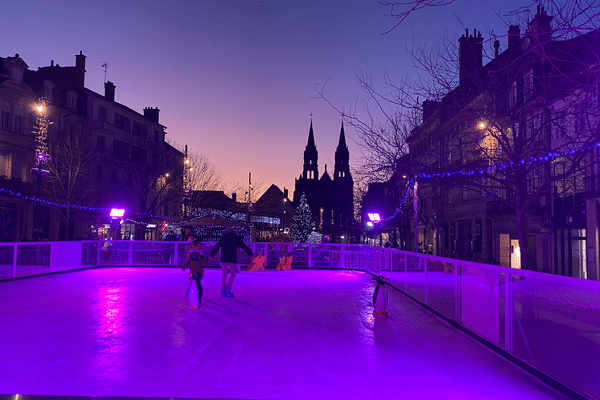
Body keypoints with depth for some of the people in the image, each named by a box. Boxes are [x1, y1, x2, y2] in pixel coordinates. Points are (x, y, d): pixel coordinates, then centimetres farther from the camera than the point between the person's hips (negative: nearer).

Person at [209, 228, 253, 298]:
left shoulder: (222, 238, 15)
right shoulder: (236, 238, 10)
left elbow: (216, 247, 12)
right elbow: (244, 246, 10)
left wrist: (211, 255, 15)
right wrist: (251, 254, 13)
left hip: (223, 258, 3)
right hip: (232, 258, -3)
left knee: (224, 273, 9)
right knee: (233, 273, 0)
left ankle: (223, 290, 9)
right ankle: (228, 289, -11)